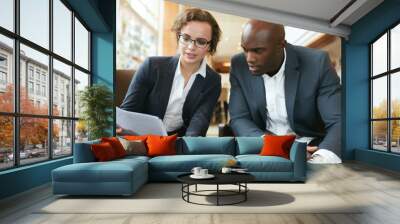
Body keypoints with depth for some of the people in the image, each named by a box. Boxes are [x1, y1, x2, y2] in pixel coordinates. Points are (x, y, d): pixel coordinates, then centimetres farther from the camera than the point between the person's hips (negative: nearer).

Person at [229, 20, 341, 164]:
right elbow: (239, 119, -7)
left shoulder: (317, 63, -15)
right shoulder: (239, 65, -8)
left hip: (312, 147, -1)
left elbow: (339, 121, -18)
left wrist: (322, 159, -39)